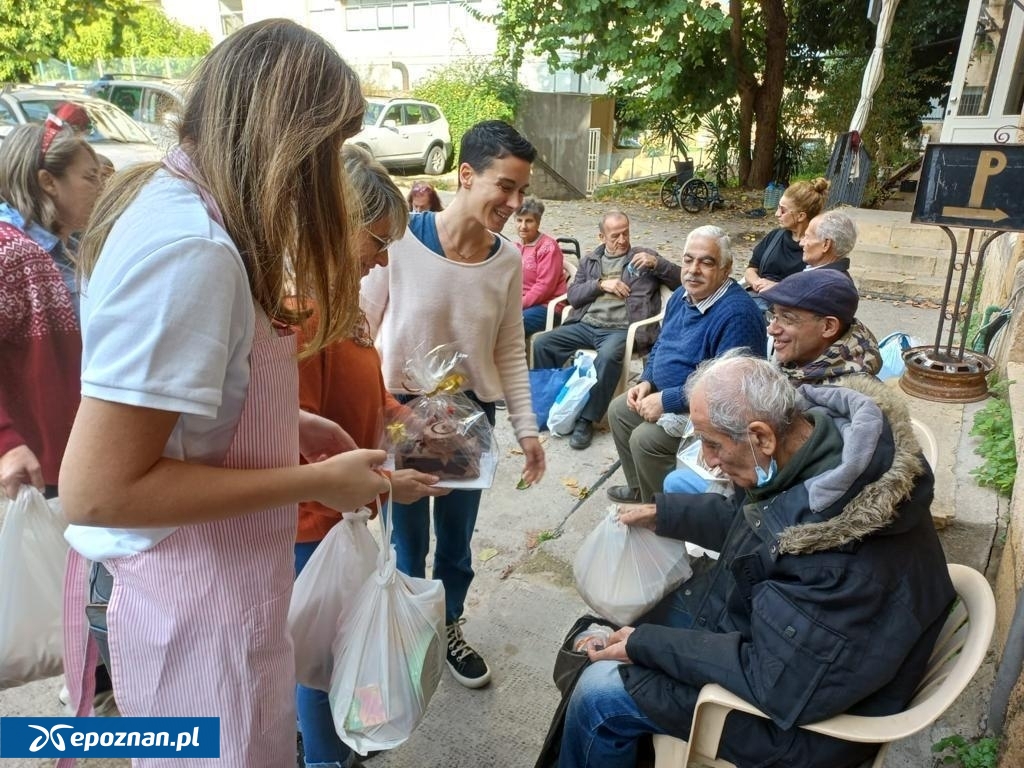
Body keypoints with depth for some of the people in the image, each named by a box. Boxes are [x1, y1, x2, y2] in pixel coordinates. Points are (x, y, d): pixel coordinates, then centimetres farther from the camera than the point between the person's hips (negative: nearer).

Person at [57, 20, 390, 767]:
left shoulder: (169, 200, 4)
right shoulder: (190, 246, -28)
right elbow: (97, 488, -28)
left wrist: (289, 426, 5)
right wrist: (315, 482, -21)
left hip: (196, 580, 9)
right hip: (191, 603, -9)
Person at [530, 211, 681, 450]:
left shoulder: (644, 256, 13)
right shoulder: (589, 260, 21)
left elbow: (681, 281, 7)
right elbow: (573, 295, 10)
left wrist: (656, 263, -9)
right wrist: (601, 284, -5)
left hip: (621, 329, -4)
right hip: (585, 325, 4)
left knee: (608, 356, -37)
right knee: (541, 343, -17)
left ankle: (586, 419, -24)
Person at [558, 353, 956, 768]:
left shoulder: (838, 555, -39)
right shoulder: (823, 432, -12)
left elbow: (774, 683, -30)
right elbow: (750, 518, 8)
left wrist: (645, 645, -22)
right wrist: (664, 513, 5)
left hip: (798, 707, -9)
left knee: (599, 692, -6)